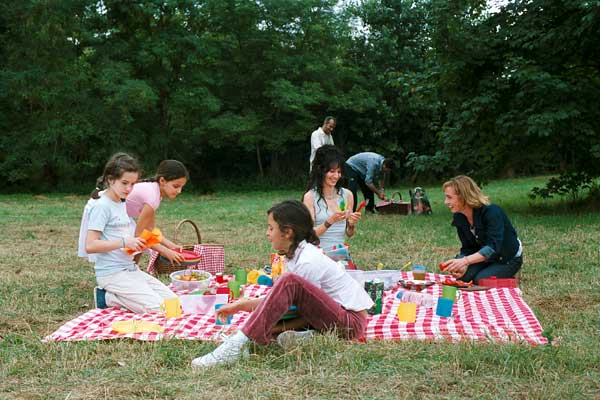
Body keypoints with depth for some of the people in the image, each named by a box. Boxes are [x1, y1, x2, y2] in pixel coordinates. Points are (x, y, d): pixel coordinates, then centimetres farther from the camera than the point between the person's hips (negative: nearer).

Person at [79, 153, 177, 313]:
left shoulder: (122, 204, 13)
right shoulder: (101, 206, -12)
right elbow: (90, 246, -19)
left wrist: (138, 243, 1)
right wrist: (125, 242, -25)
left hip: (130, 269, 9)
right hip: (112, 273, -9)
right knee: (159, 310, -17)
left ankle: (114, 297, 6)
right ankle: (108, 298, -3)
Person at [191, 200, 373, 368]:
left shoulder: (308, 262, -19)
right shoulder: (297, 254, 8)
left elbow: (303, 312, -14)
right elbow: (278, 298, 10)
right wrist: (240, 305, 5)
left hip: (351, 321, -10)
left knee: (290, 281, -29)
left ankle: (238, 345, -31)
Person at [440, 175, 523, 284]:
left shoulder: (491, 212, -30)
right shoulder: (459, 218, -10)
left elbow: (493, 247, -40)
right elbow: (468, 249, -8)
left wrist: (465, 261, -53)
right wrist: (463, 266, -30)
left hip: (509, 258, -5)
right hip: (484, 256, 5)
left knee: (480, 280, -25)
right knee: (463, 276, -20)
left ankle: (508, 281, 3)